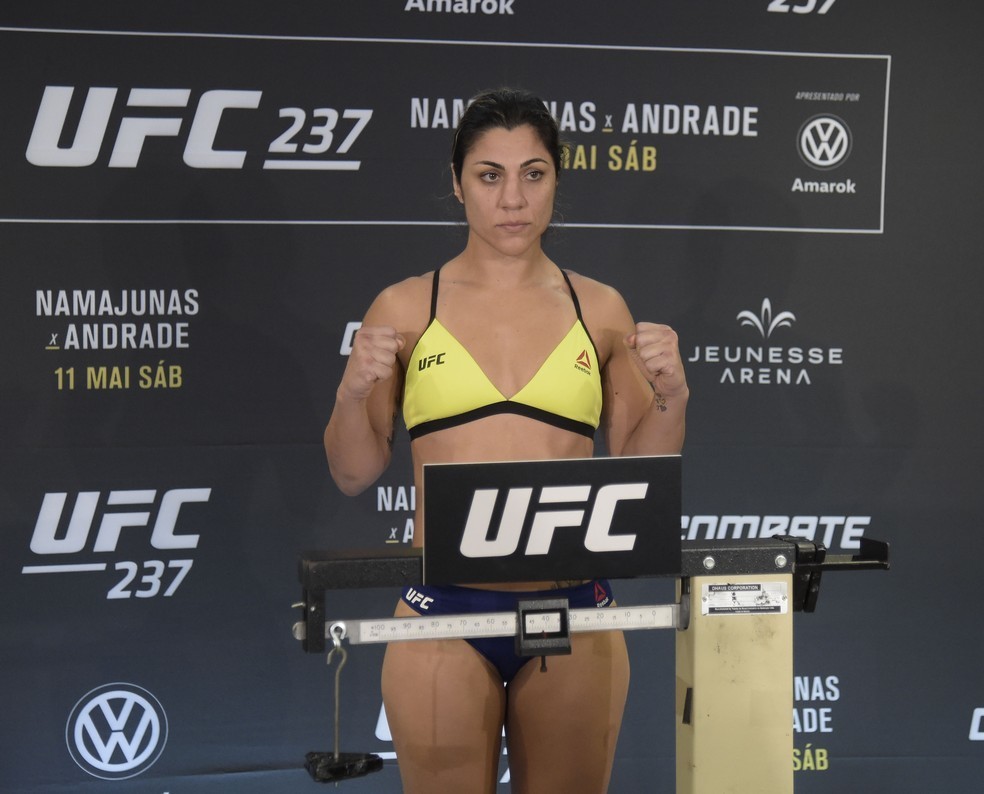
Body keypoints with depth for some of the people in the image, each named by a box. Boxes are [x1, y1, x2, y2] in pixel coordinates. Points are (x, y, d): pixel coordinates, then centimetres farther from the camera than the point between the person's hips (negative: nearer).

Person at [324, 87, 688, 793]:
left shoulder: (600, 310, 6)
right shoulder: (406, 308, 2)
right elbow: (355, 473, 6)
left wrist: (671, 396, -7)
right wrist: (353, 393, -12)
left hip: (574, 612, 1)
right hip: (443, 613, -1)